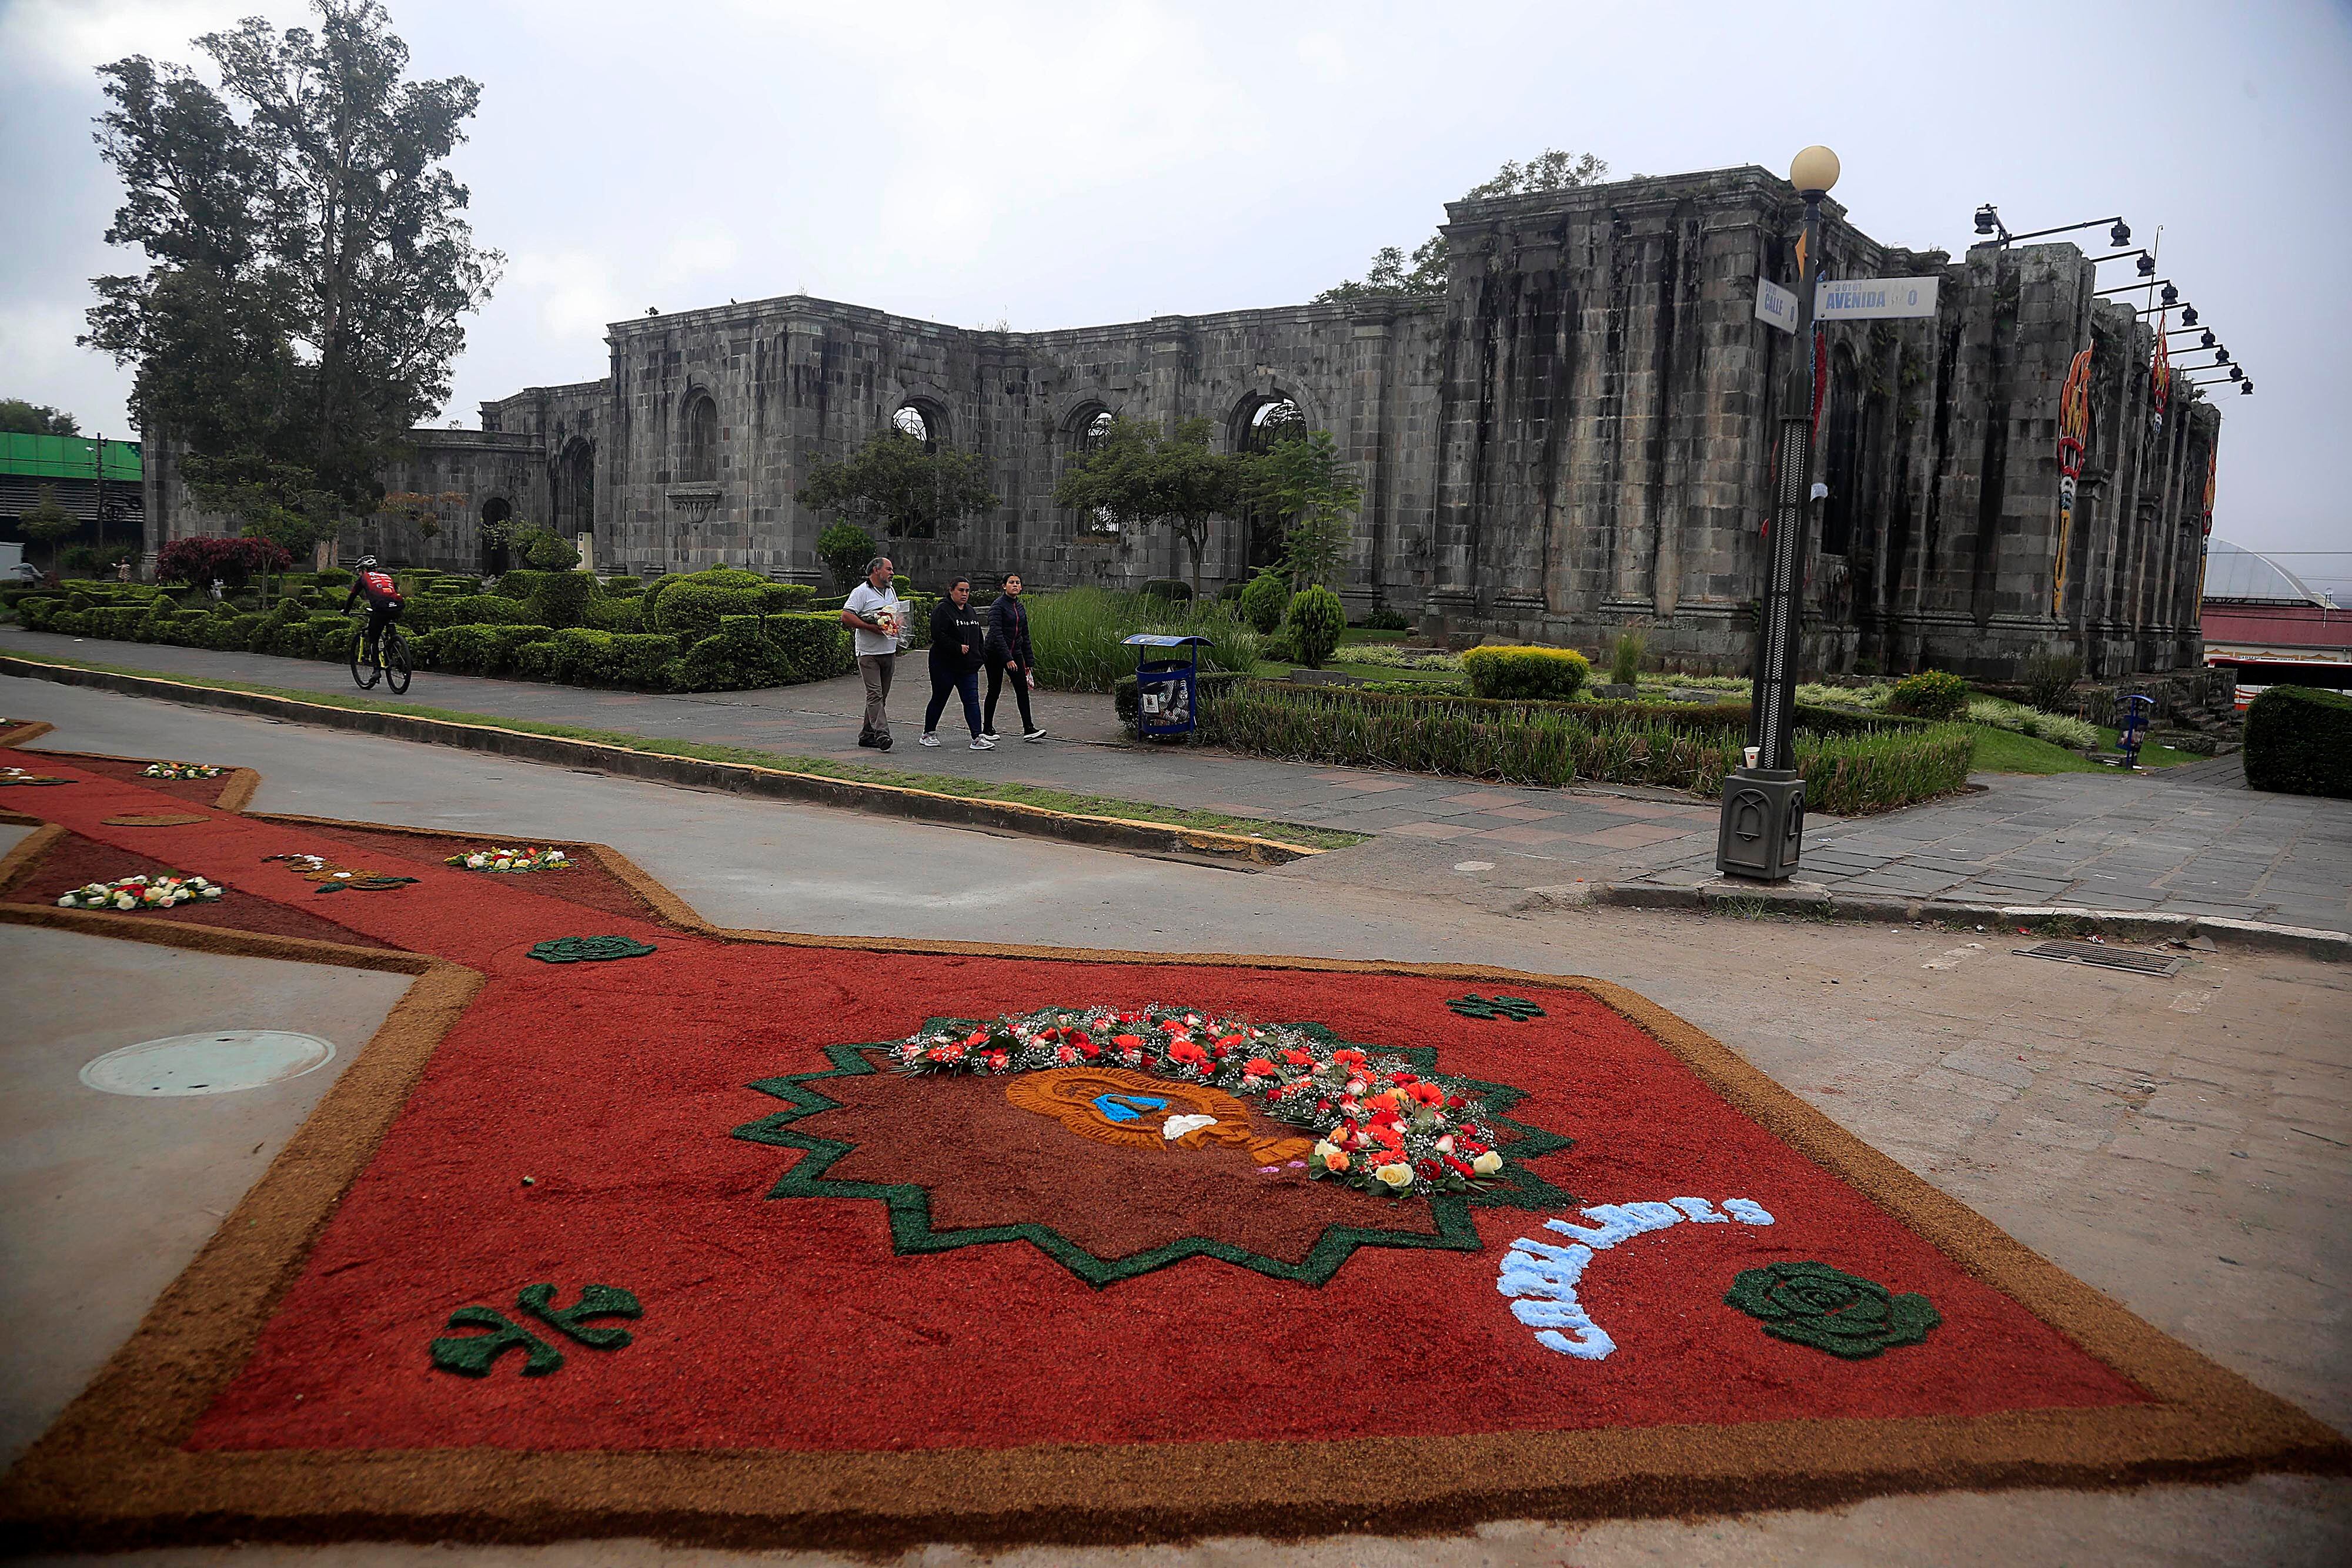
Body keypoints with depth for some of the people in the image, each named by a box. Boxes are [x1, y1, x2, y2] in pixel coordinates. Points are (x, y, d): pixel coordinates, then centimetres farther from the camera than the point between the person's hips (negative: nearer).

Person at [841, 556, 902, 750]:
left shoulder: (891, 591, 16)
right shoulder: (861, 592, -8)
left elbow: (898, 614, 28)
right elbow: (846, 617, -16)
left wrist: (897, 625, 4)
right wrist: (872, 627, -21)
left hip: (889, 652, 8)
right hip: (869, 652, -8)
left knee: (881, 695, 10)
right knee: (875, 694, -13)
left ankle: (867, 734, 17)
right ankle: (881, 733, -19)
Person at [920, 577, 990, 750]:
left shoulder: (971, 611, 15)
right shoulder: (942, 610, -10)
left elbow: (979, 635, 24)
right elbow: (938, 635, -20)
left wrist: (977, 654, 12)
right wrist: (958, 648, -21)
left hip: (968, 666, 6)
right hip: (945, 666, -6)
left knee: (972, 701, -4)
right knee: (939, 700, 6)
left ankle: (978, 738, -9)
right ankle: (928, 734, 22)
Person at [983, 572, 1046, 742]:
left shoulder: (1020, 608, 10)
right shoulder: (998, 606, -12)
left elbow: (1025, 637, 15)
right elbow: (997, 634, -21)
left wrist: (1029, 663, 11)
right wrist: (1007, 658, -28)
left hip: (1015, 653, 6)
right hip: (996, 654, -6)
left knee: (1022, 689, -3)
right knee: (994, 690, 2)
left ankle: (1029, 729, -5)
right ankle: (987, 729, 16)